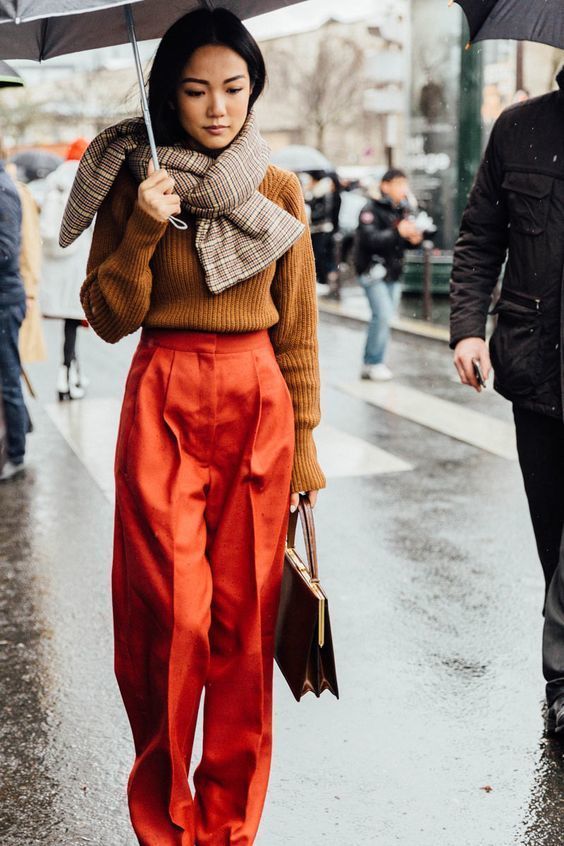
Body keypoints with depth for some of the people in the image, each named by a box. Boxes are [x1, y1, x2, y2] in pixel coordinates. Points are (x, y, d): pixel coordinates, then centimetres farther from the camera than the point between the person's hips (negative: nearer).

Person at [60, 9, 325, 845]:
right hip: (163, 405, -1)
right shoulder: (134, 181, 1)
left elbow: (297, 328, 7)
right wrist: (141, 232, -15)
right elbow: (110, 319, 0)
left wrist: (303, 444, 5)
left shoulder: (280, 192, 5)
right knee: (172, 612, -5)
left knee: (243, 615, 4)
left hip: (258, 405, 2)